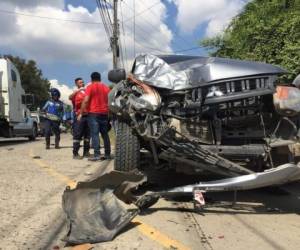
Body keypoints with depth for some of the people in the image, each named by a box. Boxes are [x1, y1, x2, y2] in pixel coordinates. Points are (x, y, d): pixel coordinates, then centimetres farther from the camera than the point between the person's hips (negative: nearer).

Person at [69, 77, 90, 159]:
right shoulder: (75, 93, 5)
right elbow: (70, 97, -16)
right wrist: (78, 90, -24)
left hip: (87, 115, 5)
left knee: (87, 135, 9)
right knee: (77, 135, -6)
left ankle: (86, 152, 17)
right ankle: (75, 153, -4)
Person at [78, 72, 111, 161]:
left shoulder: (90, 87, -3)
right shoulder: (106, 87, 12)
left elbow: (86, 101, -12)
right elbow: (109, 101, 14)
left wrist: (81, 113, -8)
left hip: (93, 113, -5)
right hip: (104, 113, 5)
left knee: (95, 134, -6)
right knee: (105, 134, 11)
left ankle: (97, 155, -12)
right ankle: (107, 154, 13)